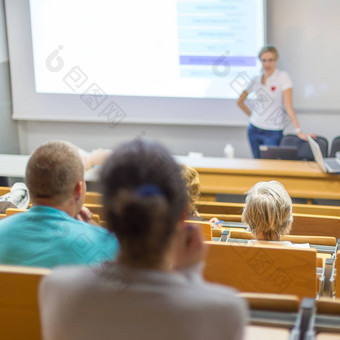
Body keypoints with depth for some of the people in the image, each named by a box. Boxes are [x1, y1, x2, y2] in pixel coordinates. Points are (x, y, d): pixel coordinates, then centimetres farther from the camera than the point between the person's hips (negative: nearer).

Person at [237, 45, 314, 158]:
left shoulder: (282, 77, -8)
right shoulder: (256, 81, 5)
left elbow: (289, 106, -16)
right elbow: (240, 101, 18)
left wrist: (298, 131, -24)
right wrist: (252, 115, 8)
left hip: (273, 133, -4)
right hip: (254, 130, 4)